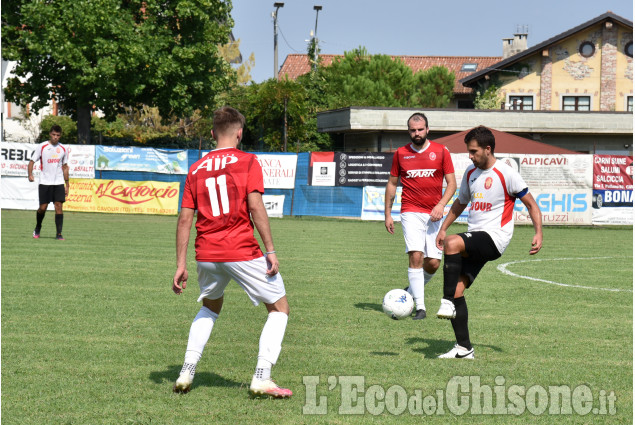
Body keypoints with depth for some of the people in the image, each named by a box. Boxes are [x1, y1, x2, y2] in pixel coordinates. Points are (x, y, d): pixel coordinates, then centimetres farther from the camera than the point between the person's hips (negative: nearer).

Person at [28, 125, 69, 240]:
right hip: (44, 182, -2)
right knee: (43, 208, -1)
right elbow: (32, 161, -1)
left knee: (59, 206, -8)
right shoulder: (42, 147, -1)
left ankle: (59, 234, -6)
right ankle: (37, 229, 26)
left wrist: (67, 184, 14)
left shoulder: (63, 149, 8)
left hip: (59, 183, 2)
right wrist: (30, 174, -19)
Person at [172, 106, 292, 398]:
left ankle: (187, 372, 17)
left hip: (206, 255, 5)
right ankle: (261, 378, -4)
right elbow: (255, 205, -12)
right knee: (279, 308, 9)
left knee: (210, 307, 30)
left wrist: (181, 265, 10)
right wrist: (270, 251, -10)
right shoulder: (247, 161, -1)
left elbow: (185, 219, 8)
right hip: (242, 252, -5)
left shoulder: (196, 169, 11)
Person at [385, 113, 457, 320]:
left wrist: (441, 205, -12)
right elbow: (392, 184, 15)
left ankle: (413, 291, 28)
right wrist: (387, 214, 11)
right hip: (411, 212, -1)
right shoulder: (400, 153, 7)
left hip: (434, 214, 1)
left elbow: (451, 183, 3)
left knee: (433, 263, -2)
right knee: (416, 256, -16)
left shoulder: (441, 152, 3)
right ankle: (420, 307, -13)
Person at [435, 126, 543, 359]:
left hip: (494, 237, -7)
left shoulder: (506, 173, -7)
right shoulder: (470, 173, 14)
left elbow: (530, 204, -2)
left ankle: (448, 302, -29)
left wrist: (538, 233, -12)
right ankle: (464, 348, 1)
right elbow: (460, 203, 31)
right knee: (457, 289, -5)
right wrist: (443, 228, 27)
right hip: (473, 240, 7)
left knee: (452, 243, -34)